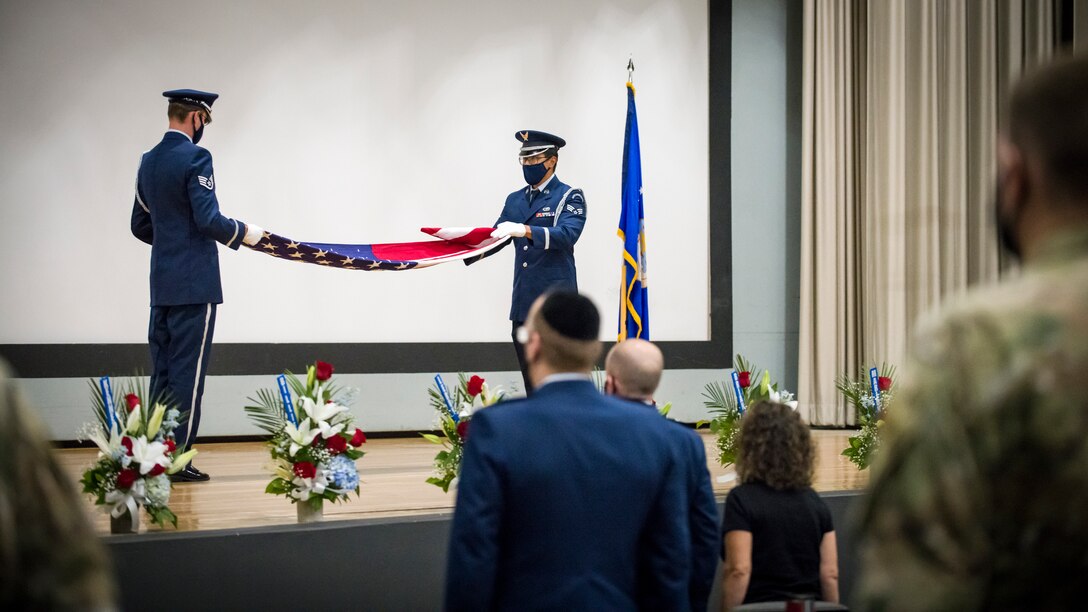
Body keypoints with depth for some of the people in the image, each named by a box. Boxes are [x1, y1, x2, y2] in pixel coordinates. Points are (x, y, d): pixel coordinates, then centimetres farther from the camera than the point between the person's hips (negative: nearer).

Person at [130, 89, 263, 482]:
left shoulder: (149, 161, 13)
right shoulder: (195, 157, -12)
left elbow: (140, 226, 17)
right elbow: (208, 219, -19)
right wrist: (242, 232, -3)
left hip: (161, 285, 8)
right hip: (194, 284, -8)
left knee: (162, 372, 11)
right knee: (187, 375, -5)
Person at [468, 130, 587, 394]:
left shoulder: (570, 197, -2)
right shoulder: (515, 200, 18)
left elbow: (567, 234, -19)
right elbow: (493, 239, 15)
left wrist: (526, 230, -33)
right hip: (523, 303, 6)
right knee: (531, 383, 8)